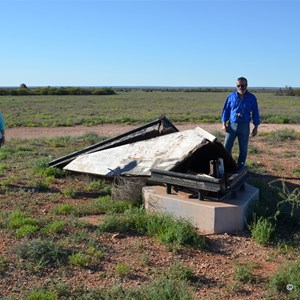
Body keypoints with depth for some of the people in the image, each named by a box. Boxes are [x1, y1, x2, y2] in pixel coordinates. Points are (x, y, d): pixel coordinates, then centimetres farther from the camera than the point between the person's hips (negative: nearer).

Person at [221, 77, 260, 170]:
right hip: (232, 124, 1)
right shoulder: (231, 96, 3)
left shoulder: (252, 98, 2)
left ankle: (240, 167, 17)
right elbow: (226, 110, 7)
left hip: (244, 126, 0)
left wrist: (256, 127, 1)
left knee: (243, 149, 5)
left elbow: (255, 113, 5)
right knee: (227, 146, -2)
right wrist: (224, 123, -1)